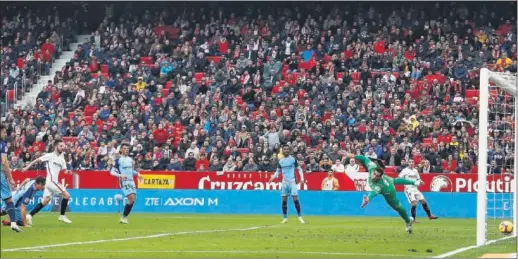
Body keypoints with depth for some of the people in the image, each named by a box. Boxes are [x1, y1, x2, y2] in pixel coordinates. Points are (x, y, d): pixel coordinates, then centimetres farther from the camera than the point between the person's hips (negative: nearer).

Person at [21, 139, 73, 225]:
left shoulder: (61, 158, 14)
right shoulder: (50, 156, -7)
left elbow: (64, 170, 14)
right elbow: (37, 160, -6)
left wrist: (67, 171, -10)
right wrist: (27, 167, -10)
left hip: (55, 182, 8)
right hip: (51, 181, -8)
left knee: (45, 201, 8)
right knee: (66, 195, -9)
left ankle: (30, 216, 8)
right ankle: (62, 216, 0)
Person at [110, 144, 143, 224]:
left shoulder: (130, 159, 15)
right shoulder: (118, 160, -5)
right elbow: (112, 172, -8)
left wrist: (137, 173, 9)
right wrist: (120, 175, -23)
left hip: (131, 181, 7)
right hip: (124, 182, -7)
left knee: (133, 199, -1)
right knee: (131, 198, -18)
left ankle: (124, 217, 11)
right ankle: (124, 217, -7)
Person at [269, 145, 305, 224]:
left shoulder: (293, 159, -1)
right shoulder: (280, 161, 9)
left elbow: (299, 169, 4)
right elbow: (278, 171, 17)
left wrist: (302, 178, -8)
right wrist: (273, 177, -1)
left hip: (292, 182, -3)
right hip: (284, 182, 3)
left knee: (295, 199, -10)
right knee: (284, 200, 2)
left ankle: (300, 217, -3)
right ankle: (285, 218, 9)